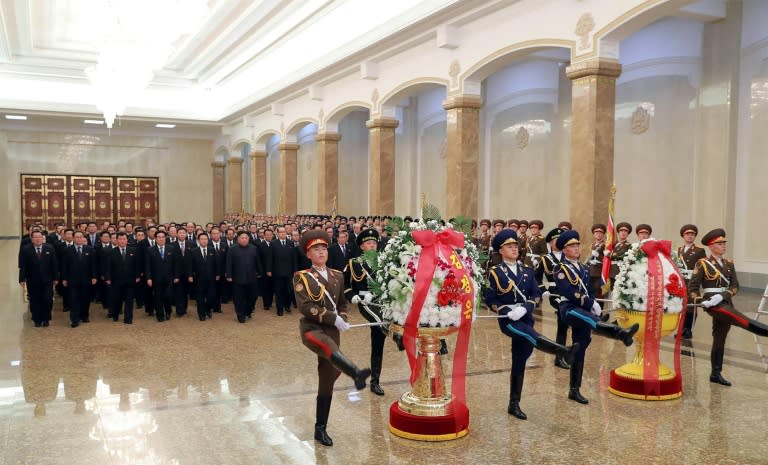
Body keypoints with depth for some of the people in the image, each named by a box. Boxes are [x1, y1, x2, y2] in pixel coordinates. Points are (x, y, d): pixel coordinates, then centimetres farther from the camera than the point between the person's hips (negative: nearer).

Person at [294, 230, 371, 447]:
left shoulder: (337, 276, 13)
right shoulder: (302, 277, -1)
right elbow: (304, 306, -14)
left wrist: (342, 319, 0)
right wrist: (333, 318, -20)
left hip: (332, 331, 5)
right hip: (311, 328, -5)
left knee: (326, 382, 7)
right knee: (328, 347, -40)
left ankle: (321, 429, 18)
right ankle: (357, 373, -66)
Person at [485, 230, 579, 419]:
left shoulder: (527, 271, 11)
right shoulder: (495, 273, -2)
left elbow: (536, 295, 6)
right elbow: (489, 300, -5)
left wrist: (525, 308, -13)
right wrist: (508, 310, -19)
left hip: (525, 319, 4)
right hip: (508, 320, -4)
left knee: (520, 363, 6)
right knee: (533, 336, -32)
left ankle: (514, 404, 13)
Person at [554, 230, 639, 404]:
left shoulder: (583, 269, 20)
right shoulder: (561, 269, -4)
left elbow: (590, 291, 16)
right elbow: (568, 292, -16)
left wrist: (594, 305, -5)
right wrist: (590, 304, -19)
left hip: (584, 310, 7)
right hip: (569, 309, -7)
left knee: (579, 350, 6)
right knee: (593, 321, -37)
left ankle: (574, 390, 11)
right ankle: (622, 333, -66)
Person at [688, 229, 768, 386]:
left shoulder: (729, 264, 10)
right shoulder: (702, 264, -6)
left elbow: (735, 287, 2)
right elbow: (692, 289, -6)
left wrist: (721, 296, -16)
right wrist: (701, 301, -22)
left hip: (726, 303, 6)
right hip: (714, 305, -6)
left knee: (720, 339, 11)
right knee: (745, 321, -26)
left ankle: (716, 374, 17)